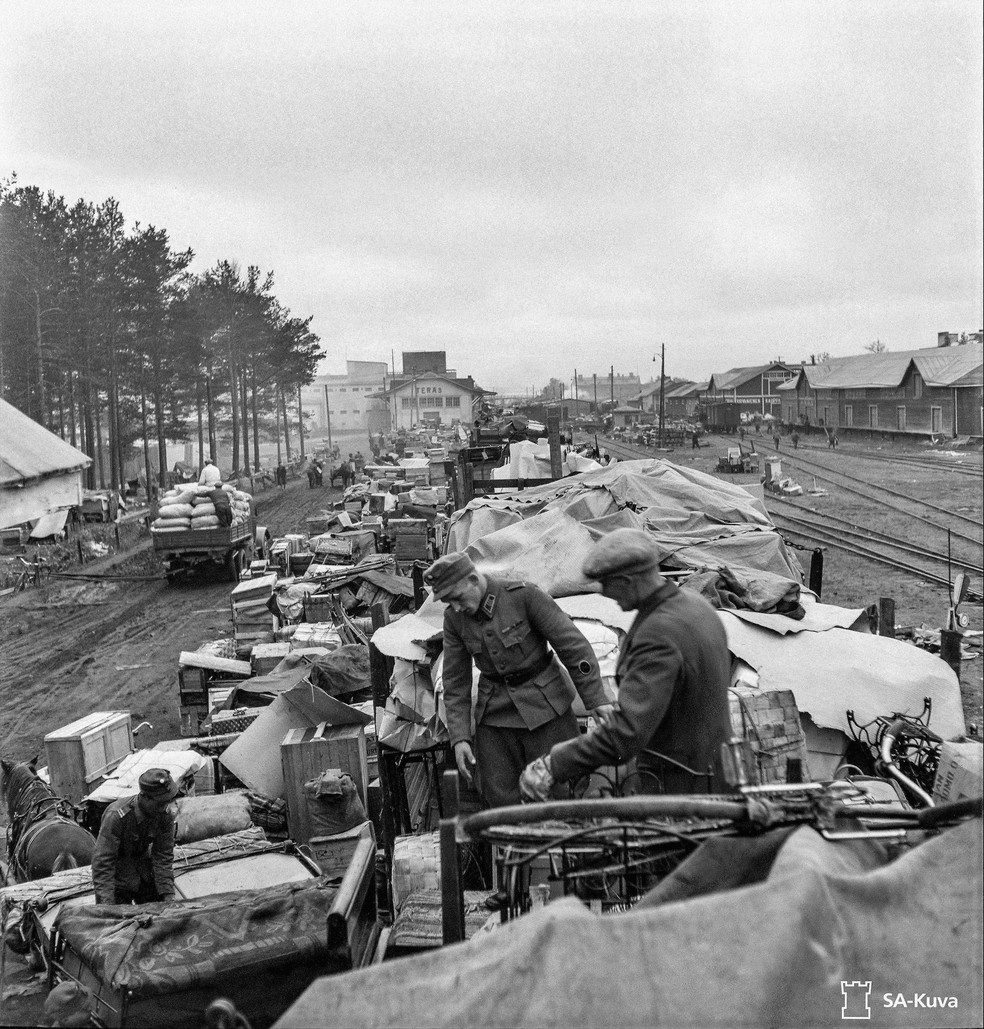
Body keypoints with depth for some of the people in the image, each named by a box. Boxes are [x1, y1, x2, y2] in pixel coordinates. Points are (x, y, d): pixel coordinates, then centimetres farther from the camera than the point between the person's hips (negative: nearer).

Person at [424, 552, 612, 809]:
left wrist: (596, 699, -12)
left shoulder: (524, 595, -16)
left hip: (544, 708, -4)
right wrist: (459, 737, -3)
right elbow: (455, 682, 4)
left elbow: (572, 644, -12)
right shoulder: (454, 619, -2)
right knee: (499, 798, 5)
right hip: (494, 714, 4)